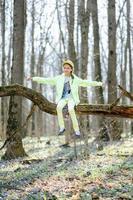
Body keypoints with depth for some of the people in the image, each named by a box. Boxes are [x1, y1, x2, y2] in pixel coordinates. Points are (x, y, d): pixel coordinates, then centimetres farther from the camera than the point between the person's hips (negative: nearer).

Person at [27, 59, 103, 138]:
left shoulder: (75, 79, 8)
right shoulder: (59, 78, 9)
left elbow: (86, 82, 9)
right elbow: (46, 80, 8)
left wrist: (98, 83, 2)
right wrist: (34, 78, 3)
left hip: (71, 97, -2)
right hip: (63, 98, 2)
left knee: (71, 109, -32)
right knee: (59, 107, -32)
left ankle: (76, 130, -24)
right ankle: (62, 127, -24)